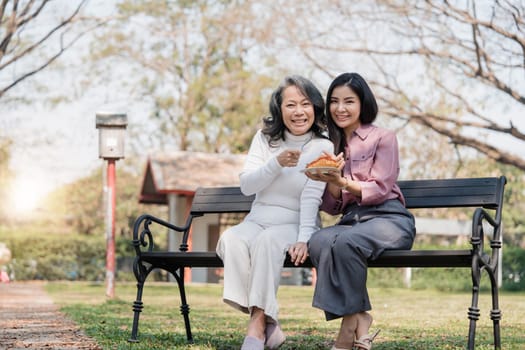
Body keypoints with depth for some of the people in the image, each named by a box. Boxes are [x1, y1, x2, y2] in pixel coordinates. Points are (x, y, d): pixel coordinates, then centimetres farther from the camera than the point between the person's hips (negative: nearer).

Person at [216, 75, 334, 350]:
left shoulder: (323, 147, -3)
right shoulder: (265, 138, 8)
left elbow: (312, 198, -15)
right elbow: (246, 186, -1)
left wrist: (304, 239, -29)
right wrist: (276, 163, -18)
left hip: (294, 224, -3)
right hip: (257, 220, 4)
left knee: (267, 241, -37)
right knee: (230, 239, -30)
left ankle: (257, 325, -37)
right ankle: (266, 325, -35)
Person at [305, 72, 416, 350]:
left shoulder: (383, 138, 7)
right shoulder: (331, 146, 20)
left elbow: (380, 190, -4)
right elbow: (333, 207, 14)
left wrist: (342, 182, -21)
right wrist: (331, 184, -9)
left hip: (388, 218, -4)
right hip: (350, 220, 4)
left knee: (345, 242, -37)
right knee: (318, 242, -32)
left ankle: (350, 322, -22)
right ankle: (358, 322, -28)